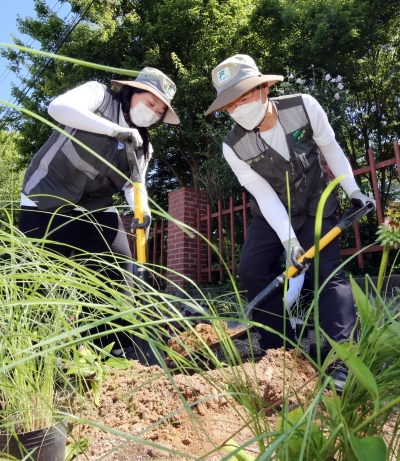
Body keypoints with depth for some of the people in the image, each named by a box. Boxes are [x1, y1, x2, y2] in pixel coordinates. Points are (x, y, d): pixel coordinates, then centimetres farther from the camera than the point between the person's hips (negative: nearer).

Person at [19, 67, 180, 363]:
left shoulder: (143, 146, 6)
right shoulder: (99, 95, -7)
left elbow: (133, 184, 4)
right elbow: (59, 107, -25)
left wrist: (142, 210, -18)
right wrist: (117, 130, -30)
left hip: (96, 209, 5)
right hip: (46, 202, -4)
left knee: (119, 271, -2)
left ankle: (120, 346, 11)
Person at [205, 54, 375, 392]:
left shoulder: (304, 107, -20)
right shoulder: (234, 147, -20)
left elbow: (330, 148, -4)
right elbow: (264, 196, -20)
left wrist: (353, 191, -1)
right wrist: (288, 240, -27)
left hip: (316, 206, -1)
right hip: (272, 214, 1)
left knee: (328, 273, -14)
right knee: (251, 270, -9)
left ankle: (343, 361, -11)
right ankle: (281, 348, 4)